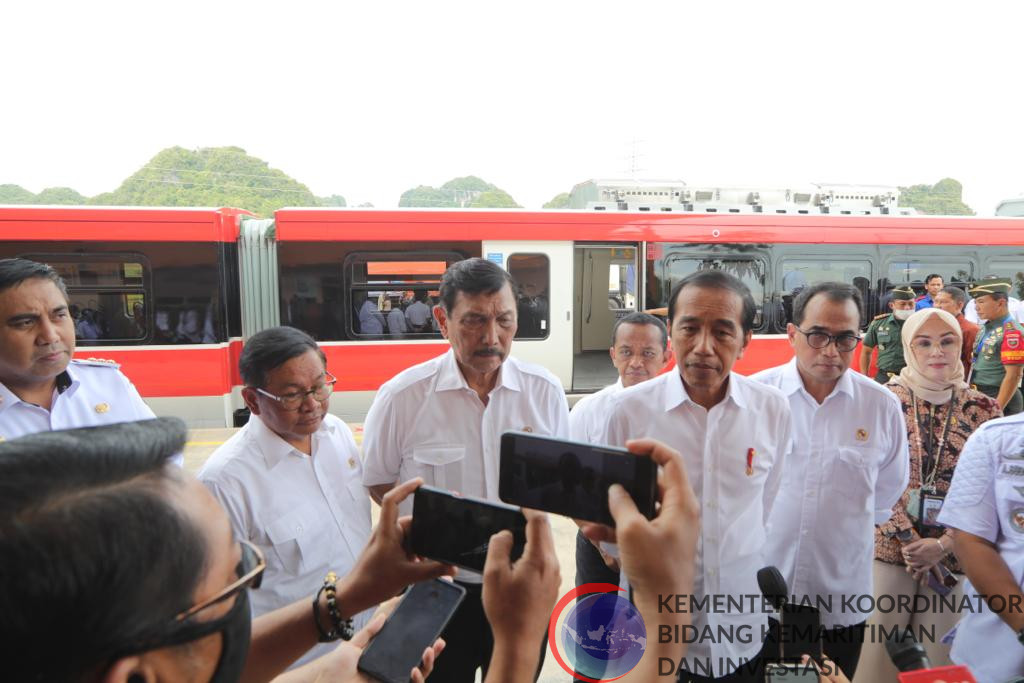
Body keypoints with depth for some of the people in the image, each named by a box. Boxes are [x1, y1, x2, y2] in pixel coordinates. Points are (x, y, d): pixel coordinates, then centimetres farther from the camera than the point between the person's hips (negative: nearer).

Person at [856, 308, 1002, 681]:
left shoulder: (982, 408, 1)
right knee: (880, 650, 1)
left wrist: (941, 545, -10)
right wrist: (909, 540, -11)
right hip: (889, 545, -2)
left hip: (953, 553, 2)